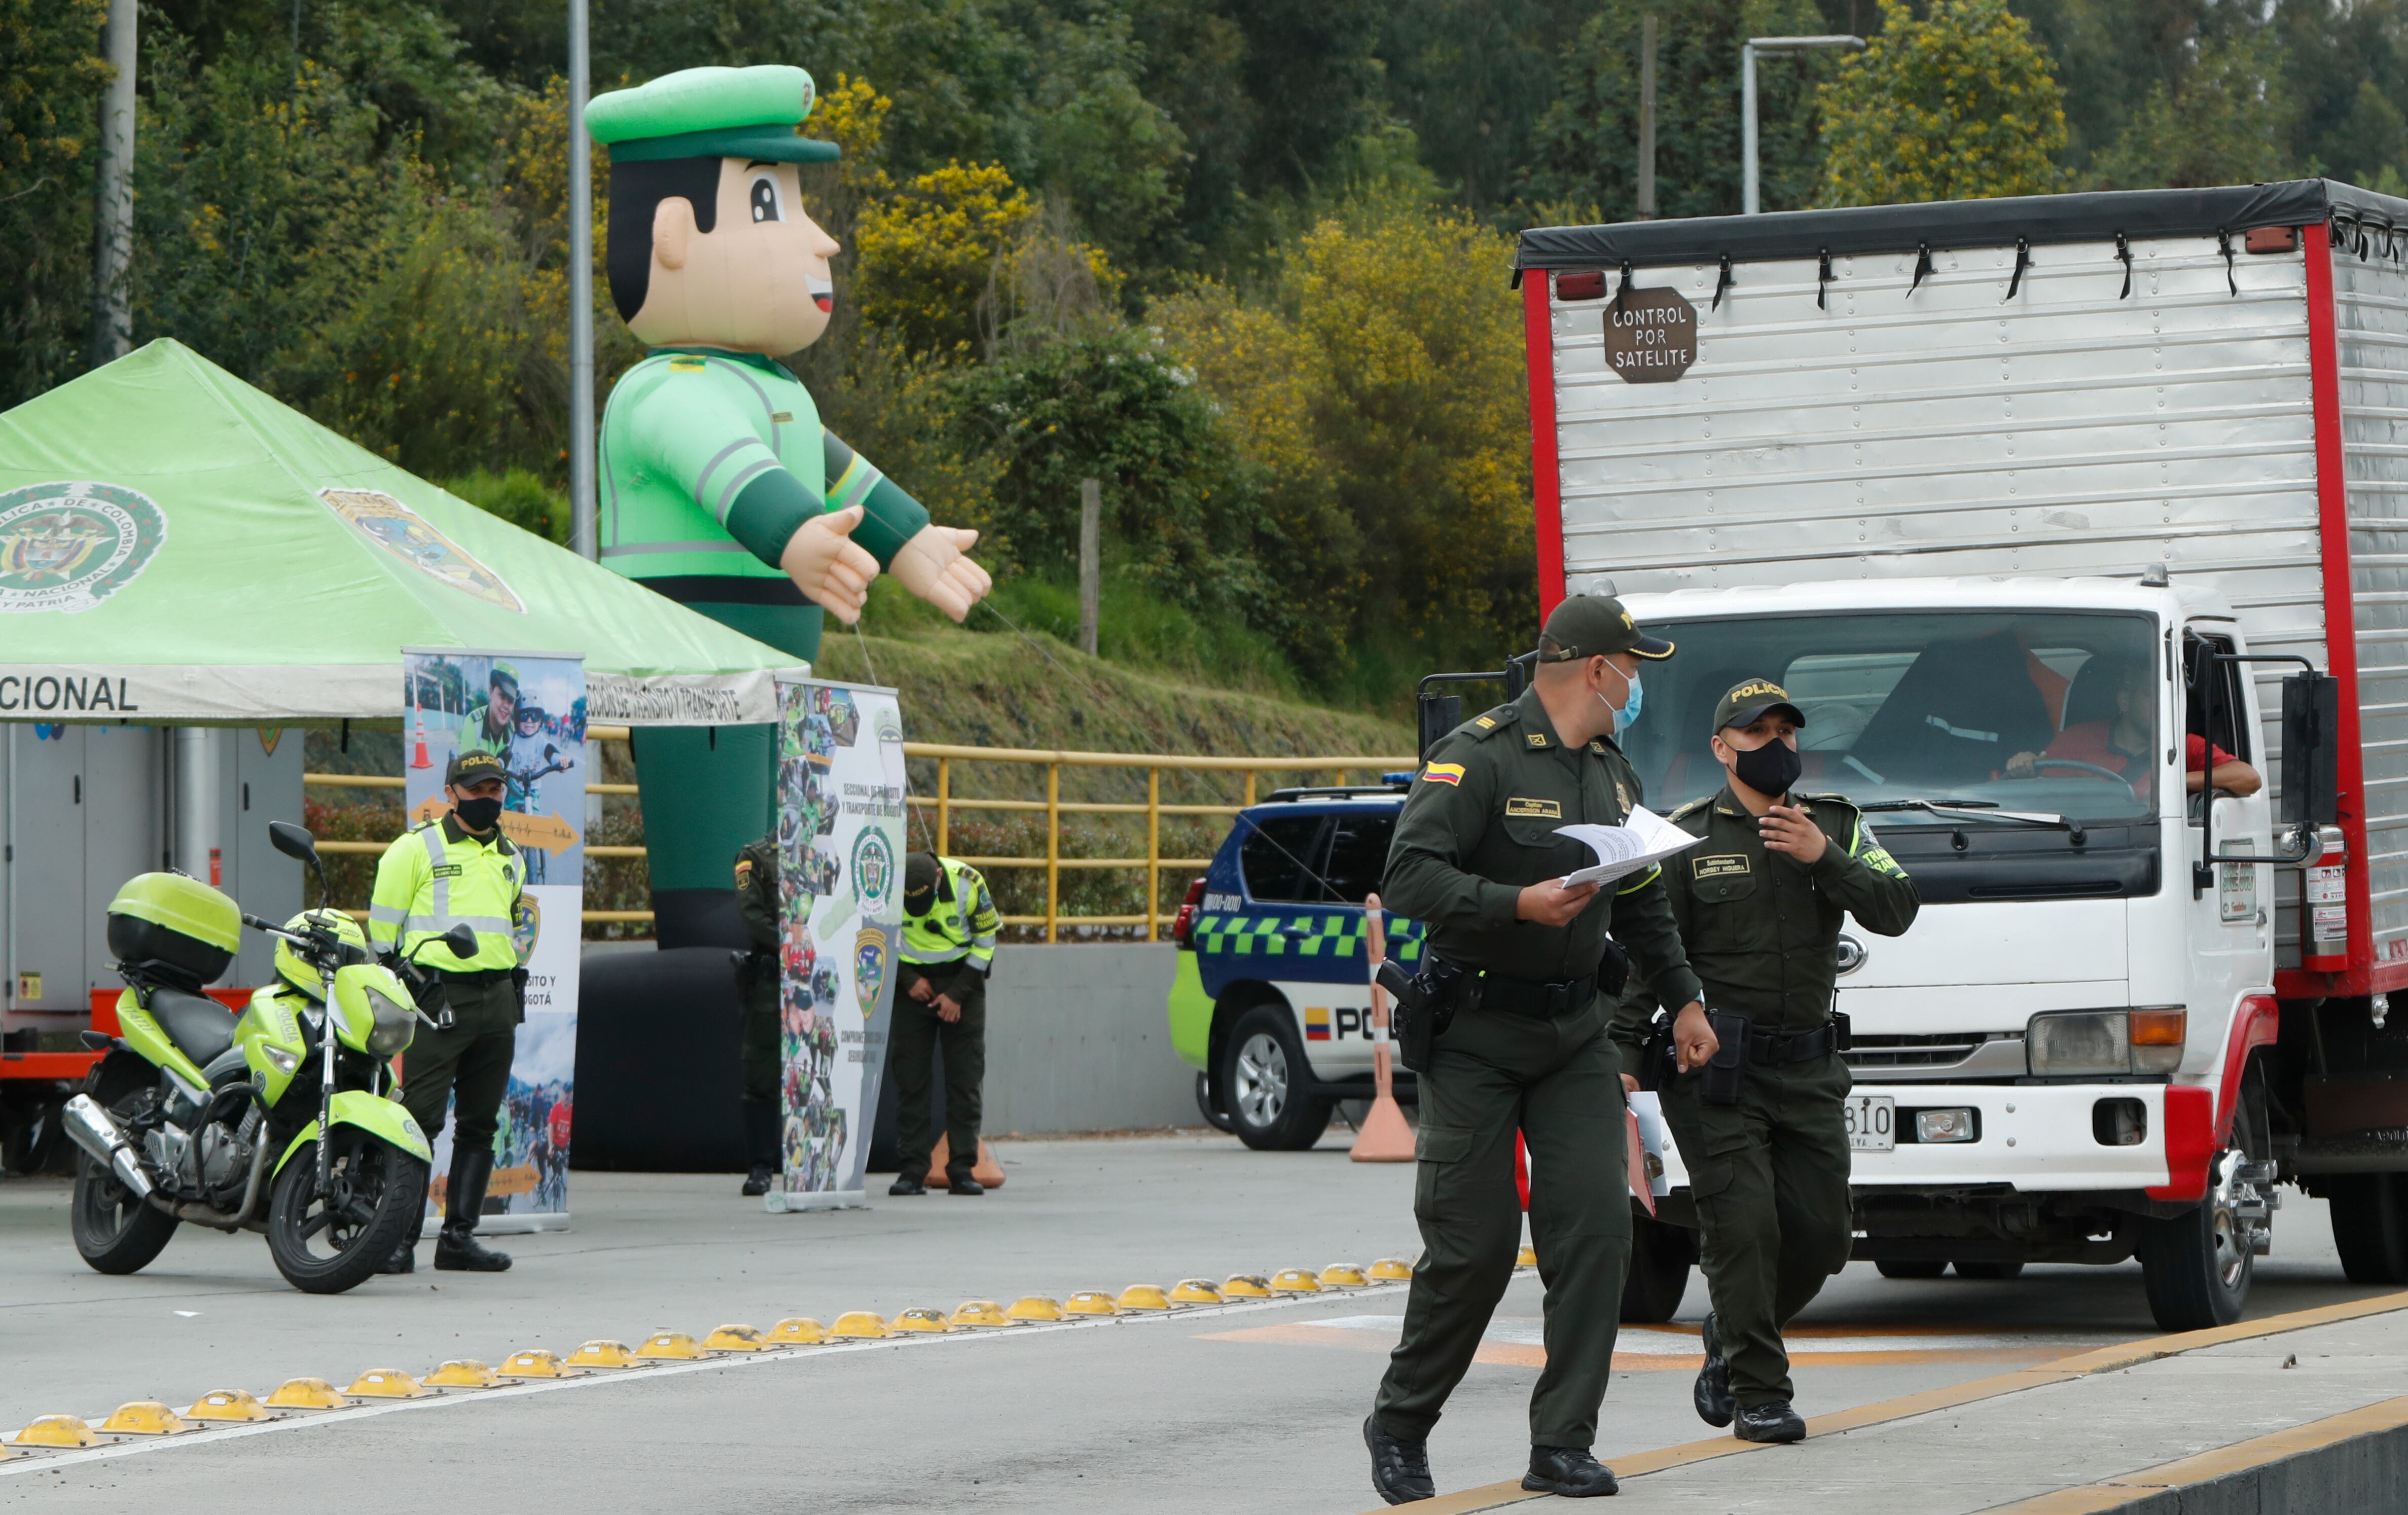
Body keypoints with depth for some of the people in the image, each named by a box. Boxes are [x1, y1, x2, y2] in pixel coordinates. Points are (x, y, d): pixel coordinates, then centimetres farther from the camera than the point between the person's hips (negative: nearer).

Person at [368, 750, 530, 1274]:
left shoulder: (510, 859, 19)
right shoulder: (417, 848, 0)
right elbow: (383, 925, 1)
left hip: (498, 999, 6)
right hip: (438, 999, -6)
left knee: (480, 1125, 6)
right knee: (420, 1120, -10)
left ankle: (459, 1236, 12)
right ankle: (398, 1236, -8)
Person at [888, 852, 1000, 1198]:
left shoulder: (968, 883, -19)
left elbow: (986, 941, -7)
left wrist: (958, 995, -11)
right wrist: (908, 979, -12)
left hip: (962, 981, -1)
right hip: (914, 984, 1)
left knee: (965, 1078, -4)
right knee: (910, 1078, -3)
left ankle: (962, 1170, -2)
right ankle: (913, 1170, 1)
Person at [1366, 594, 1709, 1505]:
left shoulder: (1612, 772, 13)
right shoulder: (1479, 756, -13)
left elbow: (1643, 899, 26)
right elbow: (1410, 877, -22)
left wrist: (1684, 998, 26)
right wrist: (1520, 905, -29)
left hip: (1575, 1035, 6)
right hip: (1475, 1037, -6)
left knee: (1595, 1225, -7)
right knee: (1474, 1244, -4)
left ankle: (1563, 1446, -2)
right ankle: (1400, 1427, 17)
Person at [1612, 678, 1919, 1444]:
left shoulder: (1838, 826, 10)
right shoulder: (1686, 839, 1)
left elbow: (1897, 911, -3)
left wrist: (1823, 858, -16)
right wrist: (1622, 1054, -10)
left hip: (1807, 1066, 4)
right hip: (1713, 1065, -4)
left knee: (1820, 1231, 3)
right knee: (1744, 1227, -10)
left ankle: (1730, 1336, 28)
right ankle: (1758, 1393, -1)